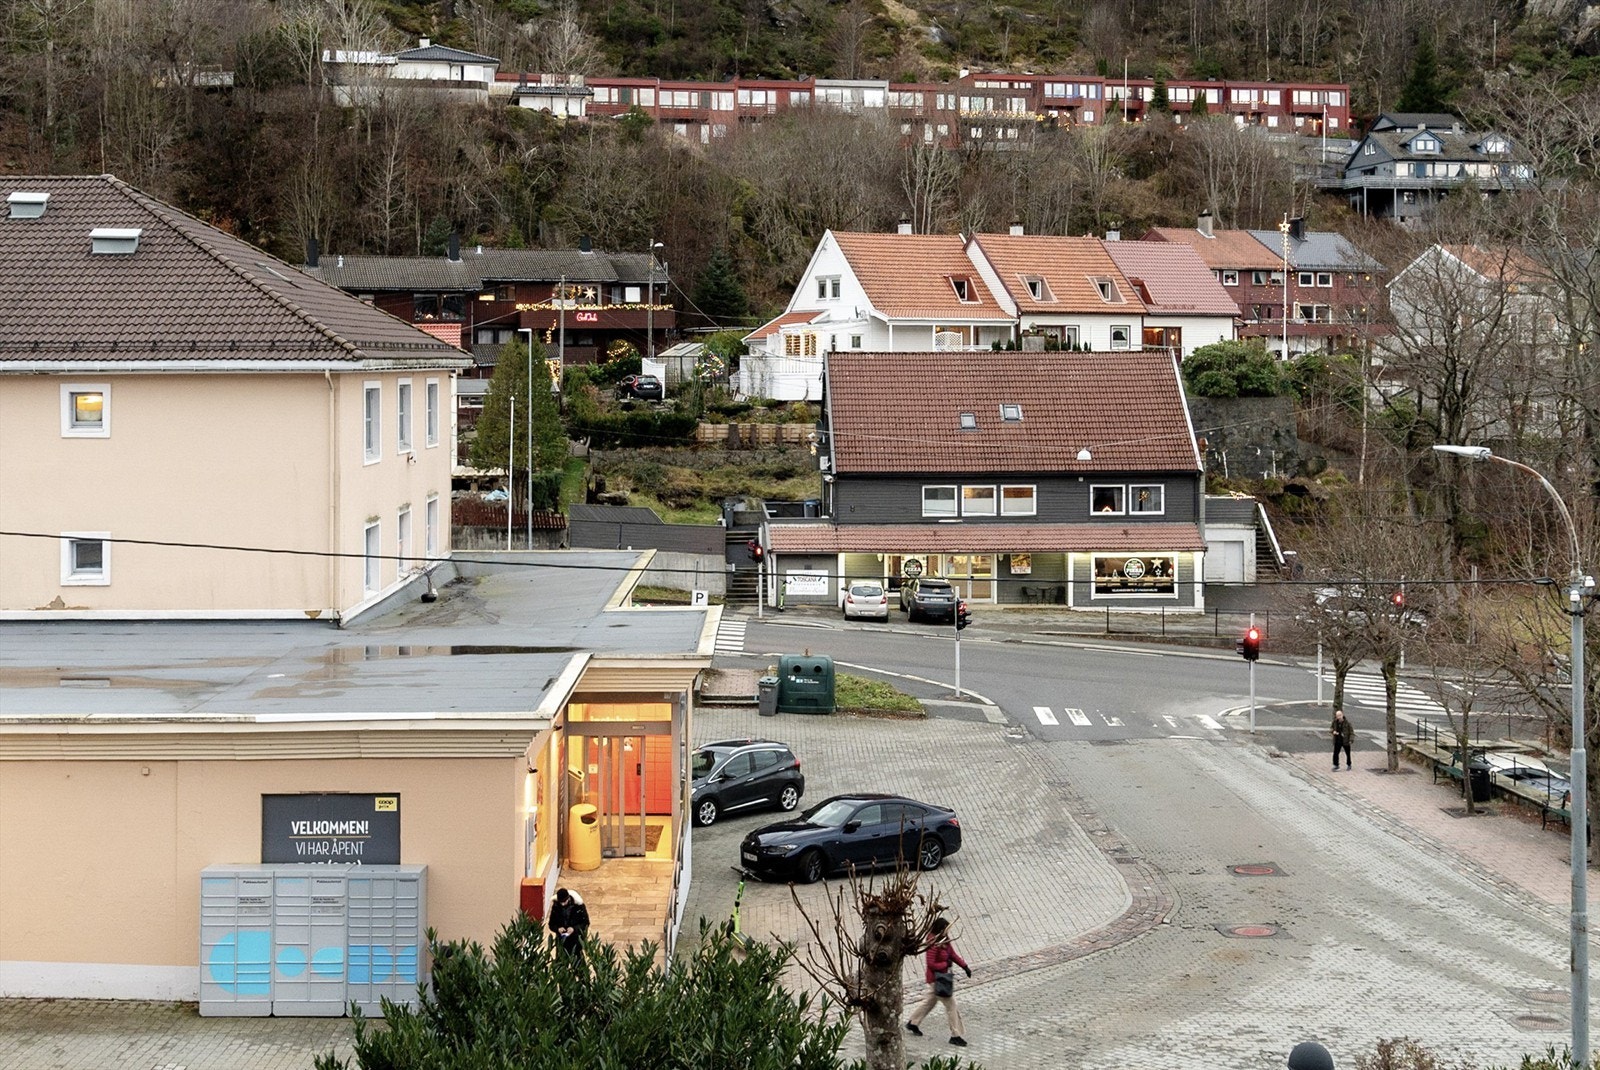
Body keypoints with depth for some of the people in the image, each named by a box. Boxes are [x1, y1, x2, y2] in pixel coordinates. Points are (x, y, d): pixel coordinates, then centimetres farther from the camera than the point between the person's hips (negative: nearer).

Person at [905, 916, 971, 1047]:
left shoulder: (945, 940, 1)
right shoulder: (934, 944, -26)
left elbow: (953, 955, 10)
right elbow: (930, 964, -27)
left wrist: (964, 966, 2)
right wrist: (946, 964, -18)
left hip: (944, 976, 10)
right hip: (936, 978, -10)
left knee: (930, 1001, 25)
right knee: (951, 1006, -3)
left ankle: (912, 1023, 40)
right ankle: (955, 1036, 5)